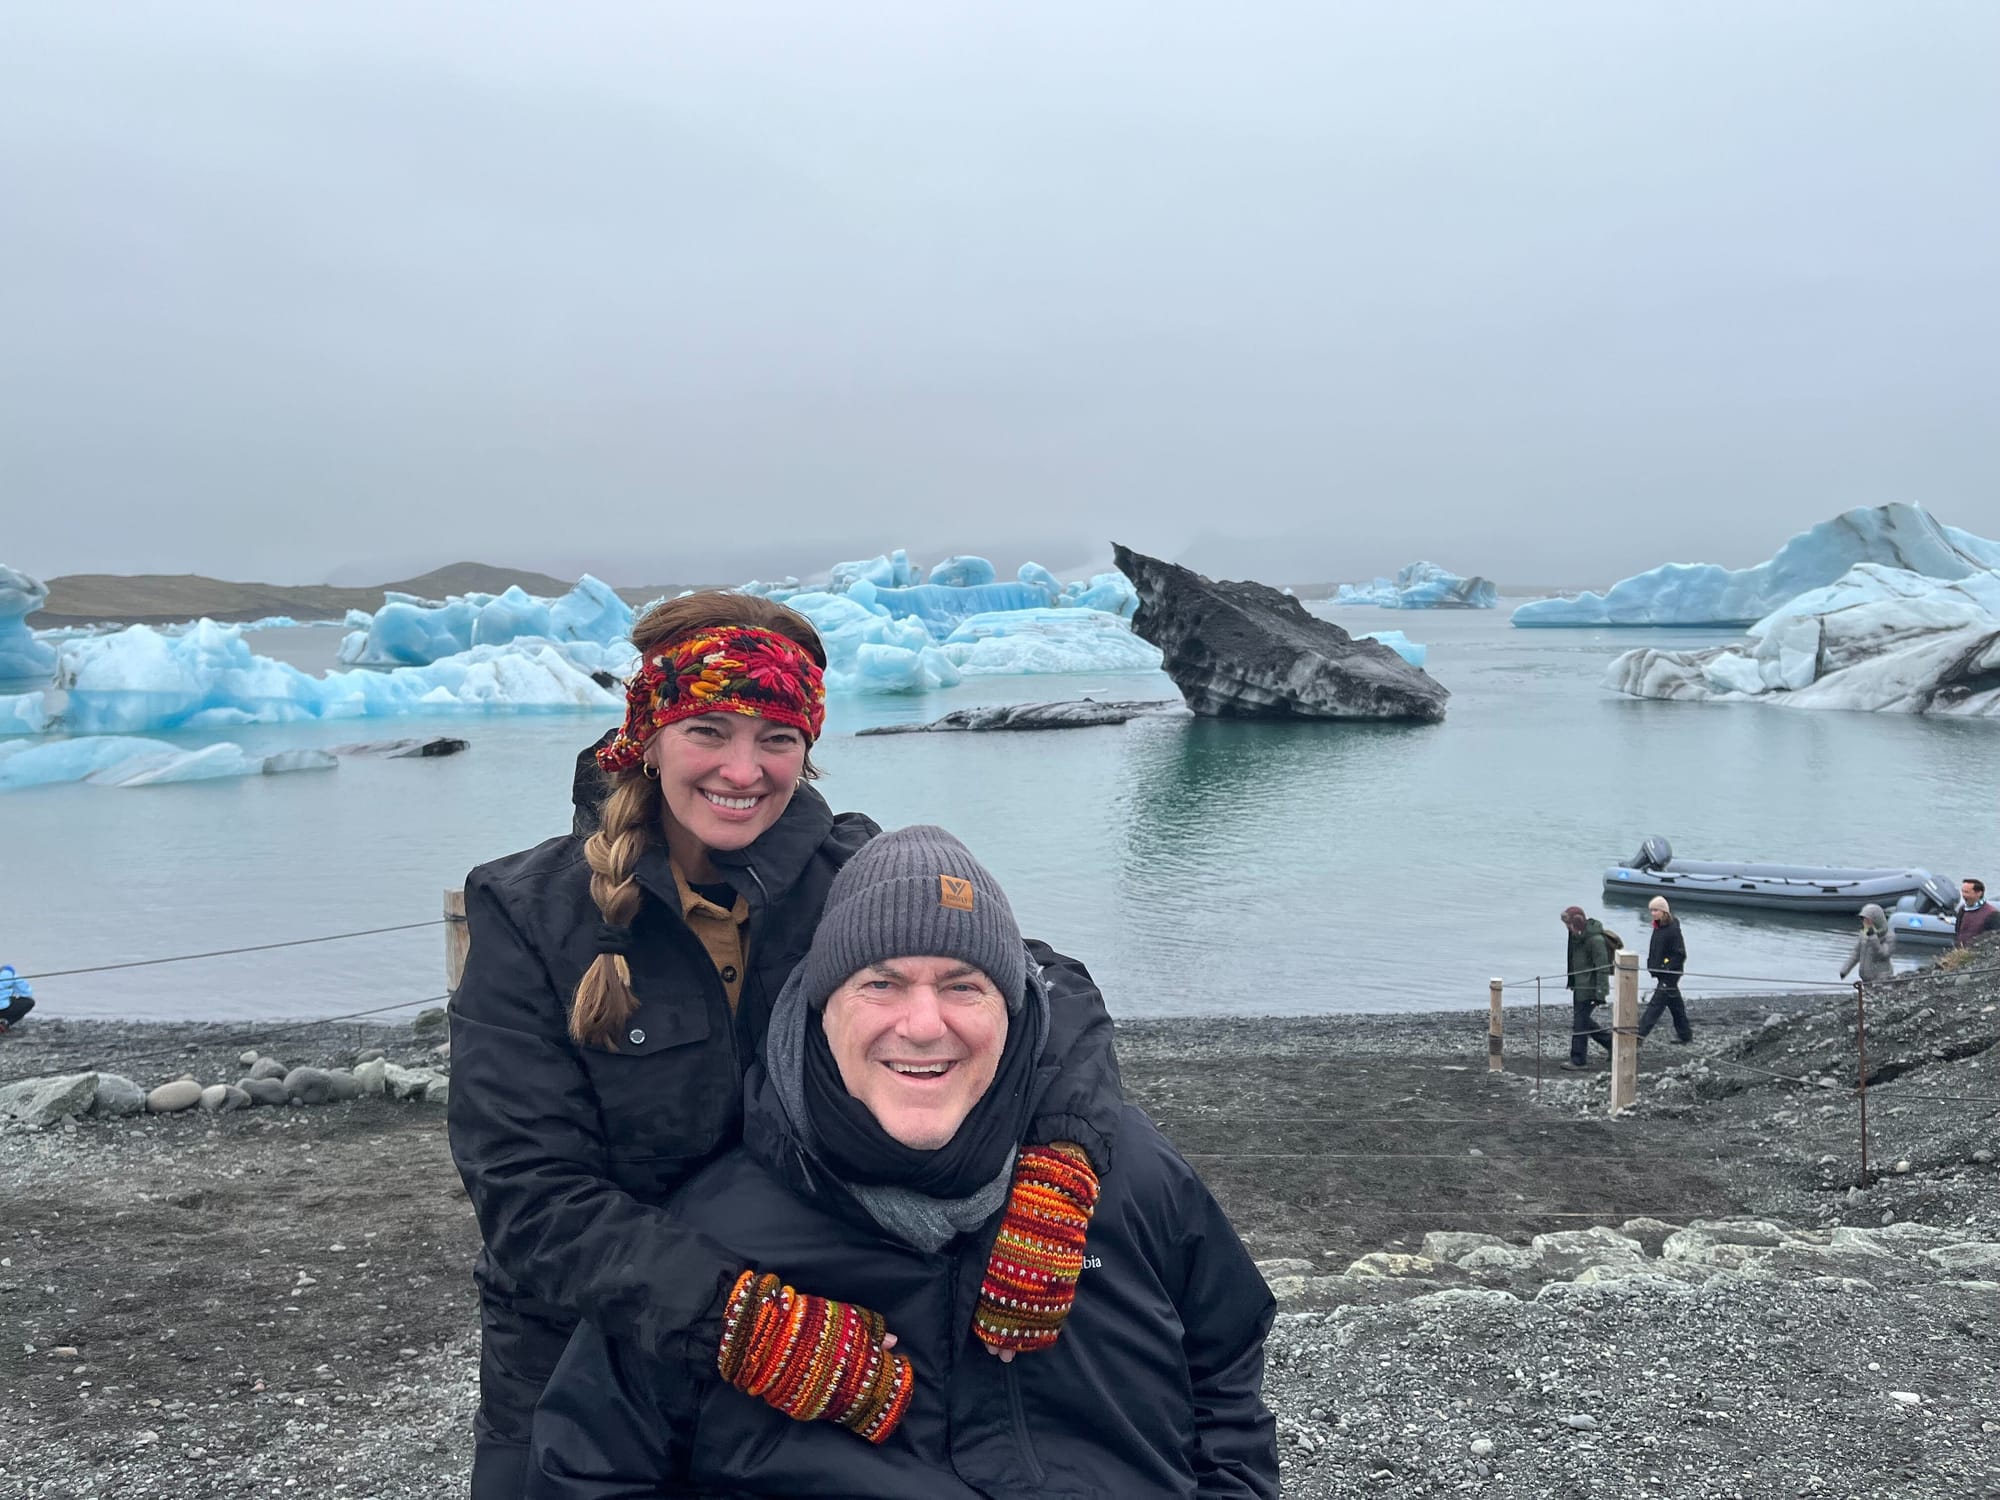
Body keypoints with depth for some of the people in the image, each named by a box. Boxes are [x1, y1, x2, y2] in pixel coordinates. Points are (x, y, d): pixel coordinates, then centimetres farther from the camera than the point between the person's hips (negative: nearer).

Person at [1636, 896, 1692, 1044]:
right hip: (1661, 973, 9)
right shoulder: (1658, 927, 8)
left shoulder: (1673, 929, -18)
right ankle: (1685, 1035, 28)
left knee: (1656, 1004, -9)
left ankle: (1640, 1034, -11)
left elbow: (1680, 954, -18)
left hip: (1670, 975, -9)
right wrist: (1651, 964, 10)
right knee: (1675, 1004, 18)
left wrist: (1666, 969, -21)